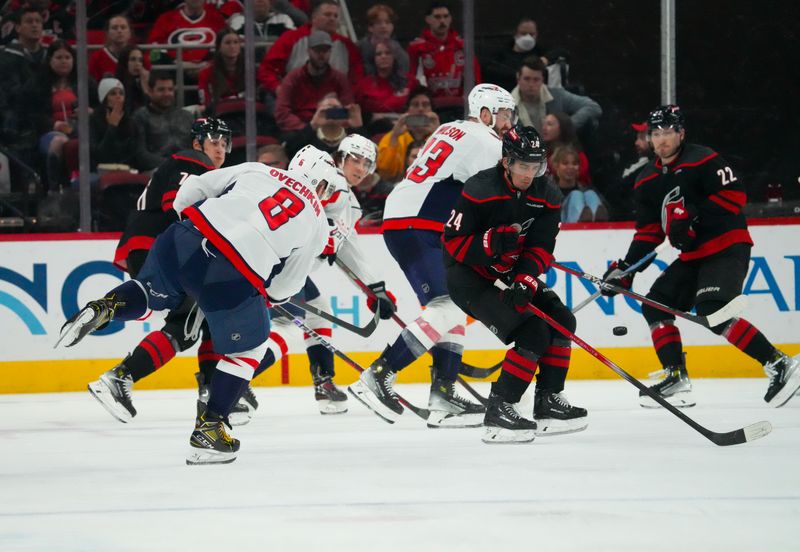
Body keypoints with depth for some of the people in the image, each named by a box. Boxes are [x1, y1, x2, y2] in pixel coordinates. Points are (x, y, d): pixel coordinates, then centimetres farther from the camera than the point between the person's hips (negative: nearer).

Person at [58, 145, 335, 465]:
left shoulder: (258, 171, 20)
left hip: (185, 239, 3)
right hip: (233, 276, -3)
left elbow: (193, 189, 16)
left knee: (153, 292, 33)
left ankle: (105, 308, 3)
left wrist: (185, 221, 33)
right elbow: (286, 285, 21)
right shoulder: (317, 224, 16)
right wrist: (269, 297, 42)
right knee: (249, 347, 18)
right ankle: (208, 429, 11)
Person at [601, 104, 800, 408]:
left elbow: (734, 194, -19)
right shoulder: (647, 181, 11)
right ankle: (676, 380, 7)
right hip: (693, 255, 9)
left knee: (713, 312, -24)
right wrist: (625, 268, 2)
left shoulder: (703, 160, -12)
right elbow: (648, 229, 13)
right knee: (656, 304, 4)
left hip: (728, 246, -9)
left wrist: (694, 216, -26)